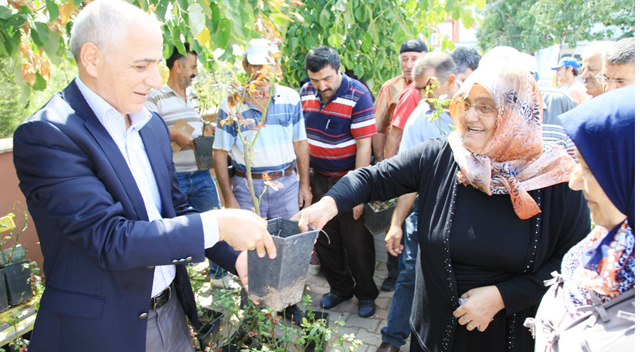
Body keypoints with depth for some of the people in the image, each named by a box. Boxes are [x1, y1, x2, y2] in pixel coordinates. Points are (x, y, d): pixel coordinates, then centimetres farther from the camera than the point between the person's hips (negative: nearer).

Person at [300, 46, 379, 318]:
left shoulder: (358, 96, -16)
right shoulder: (306, 93, 1)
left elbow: (364, 145, -17)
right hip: (318, 179, 5)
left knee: (357, 242, 6)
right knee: (323, 239, 14)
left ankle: (366, 294, 28)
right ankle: (340, 288, 36)